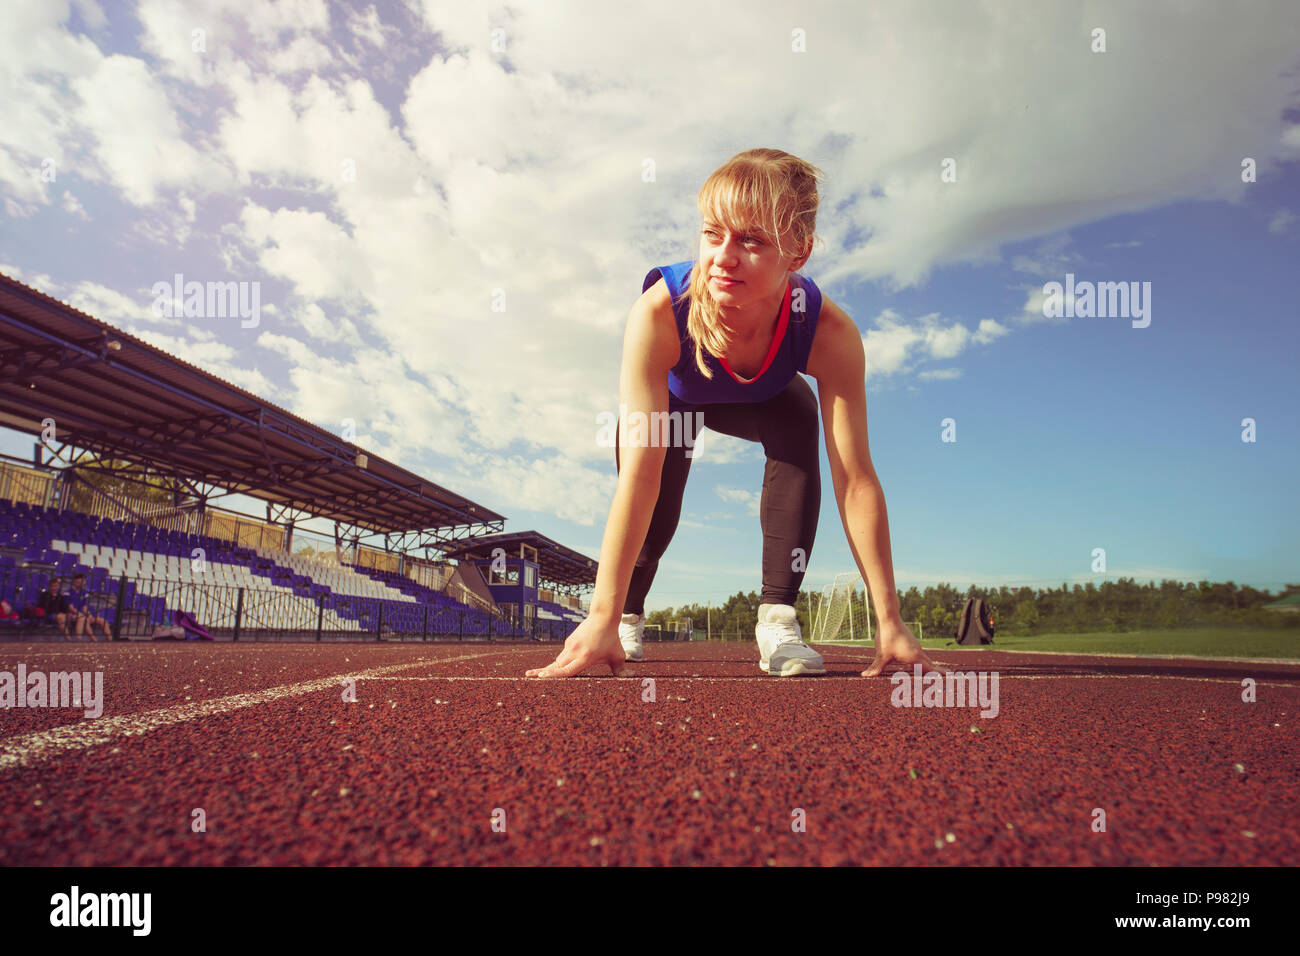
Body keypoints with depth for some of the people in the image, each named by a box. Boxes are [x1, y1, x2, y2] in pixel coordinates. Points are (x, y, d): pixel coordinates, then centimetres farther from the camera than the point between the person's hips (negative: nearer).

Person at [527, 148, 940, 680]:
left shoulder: (829, 333, -39)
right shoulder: (657, 315, -44)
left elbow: (855, 478, -36)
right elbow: (639, 475, -46)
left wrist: (889, 621, -36)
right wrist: (603, 617, -48)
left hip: (761, 400, 1)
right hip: (670, 398, 0)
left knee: (798, 425, -29)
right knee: (657, 499, -17)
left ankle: (777, 616, -20)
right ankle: (628, 616, 16)